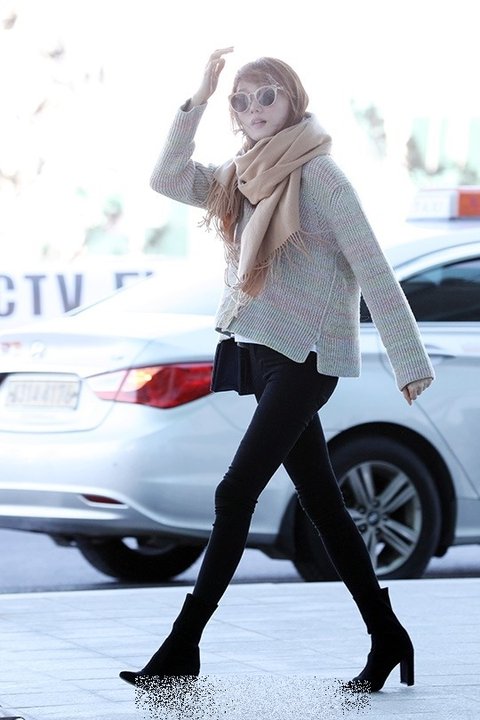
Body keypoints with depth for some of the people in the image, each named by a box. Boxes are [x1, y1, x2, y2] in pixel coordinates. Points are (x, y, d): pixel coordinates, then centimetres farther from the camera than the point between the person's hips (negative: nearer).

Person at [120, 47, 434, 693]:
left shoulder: (317, 173, -11)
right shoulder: (243, 179, 12)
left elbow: (373, 270, -13)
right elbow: (168, 178, 4)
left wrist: (410, 361, -16)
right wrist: (198, 100, -3)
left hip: (308, 355, -8)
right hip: (263, 353, 8)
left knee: (235, 494, -11)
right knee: (322, 502, 9)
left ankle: (183, 647, -9)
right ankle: (387, 639, 17)